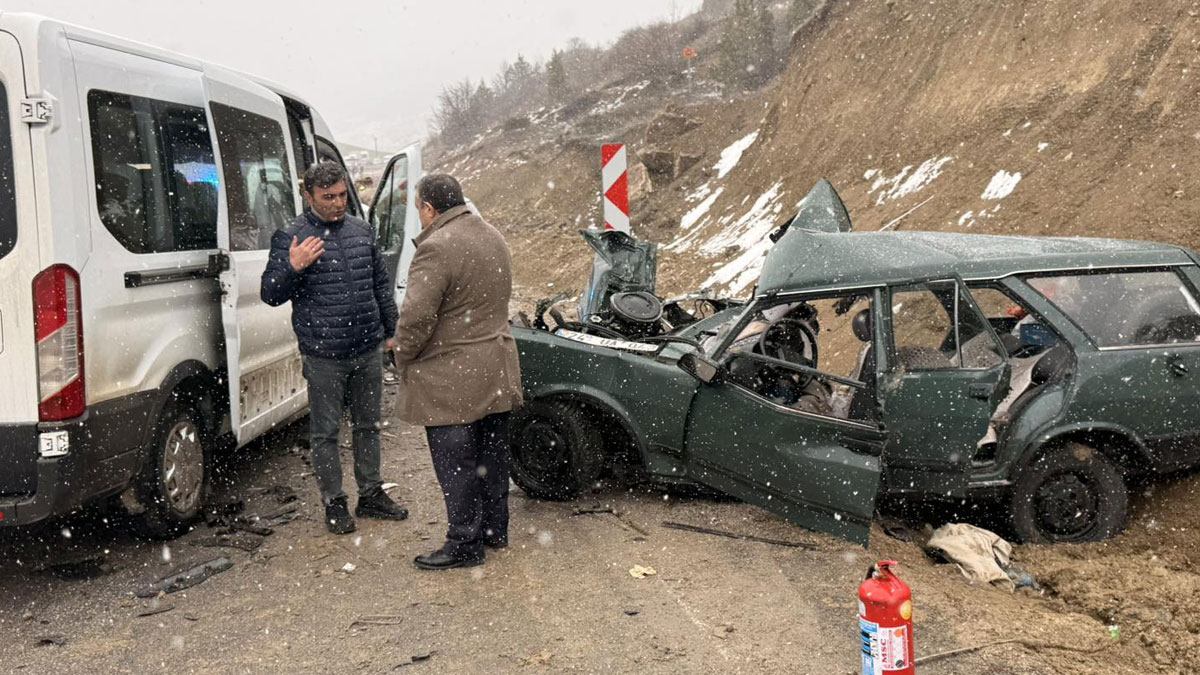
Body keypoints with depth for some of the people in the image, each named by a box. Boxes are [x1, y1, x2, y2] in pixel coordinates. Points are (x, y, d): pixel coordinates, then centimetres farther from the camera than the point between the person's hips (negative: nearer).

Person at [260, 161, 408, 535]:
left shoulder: (361, 230, 9)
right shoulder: (290, 237, -6)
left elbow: (381, 284, 19)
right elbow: (270, 294, -6)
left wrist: (391, 330, 19)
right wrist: (293, 268, -24)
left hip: (368, 350, 5)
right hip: (324, 356, -5)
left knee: (368, 424, 15)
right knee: (325, 431, 4)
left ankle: (371, 493, 29)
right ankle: (334, 503, 17)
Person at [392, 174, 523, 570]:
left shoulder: (437, 248, -20)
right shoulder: (494, 238, 10)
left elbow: (416, 316, -22)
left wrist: (403, 359, -6)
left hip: (451, 379, -9)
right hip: (497, 371, 9)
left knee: (456, 465, 2)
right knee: (492, 456, 18)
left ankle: (464, 545, 11)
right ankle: (495, 530, 31)